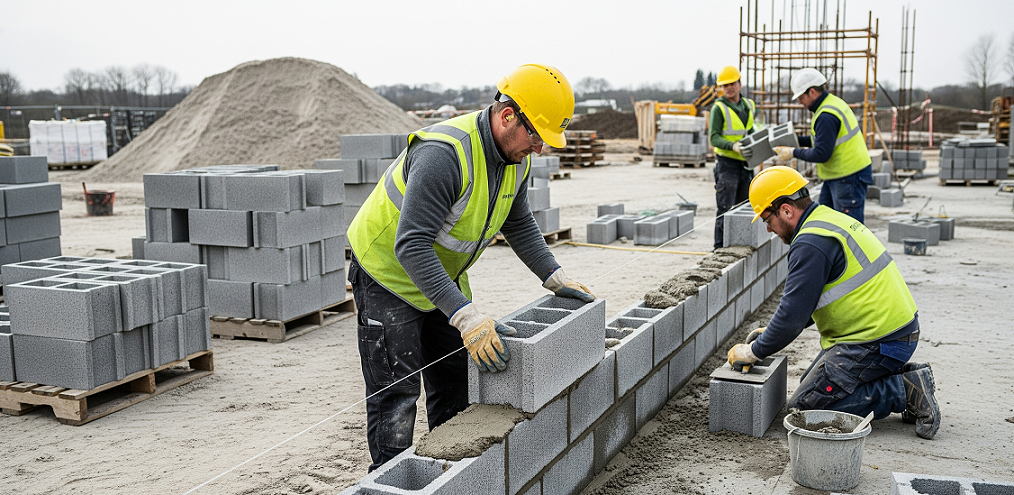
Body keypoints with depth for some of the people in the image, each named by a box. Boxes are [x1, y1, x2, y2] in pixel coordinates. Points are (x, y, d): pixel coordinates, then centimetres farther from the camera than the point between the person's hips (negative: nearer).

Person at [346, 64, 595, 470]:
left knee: (456, 389, 13)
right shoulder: (443, 153, -35)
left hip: (442, 275, 8)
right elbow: (411, 246, -39)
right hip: (389, 274, -8)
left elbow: (519, 225, 10)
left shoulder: (516, 158, -7)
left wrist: (555, 278, -2)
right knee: (396, 398, -6)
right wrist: (466, 317, -44)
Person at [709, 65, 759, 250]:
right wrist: (733, 146, -30)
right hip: (727, 164, -6)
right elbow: (714, 137, -15)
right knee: (725, 209, -8)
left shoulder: (749, 105, 13)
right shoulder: (719, 108, -6)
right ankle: (720, 247, -3)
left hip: (745, 164, 6)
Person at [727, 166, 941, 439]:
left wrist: (753, 352, -8)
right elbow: (805, 303, 20)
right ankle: (904, 377, 12)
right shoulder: (830, 219, 13)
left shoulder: (811, 243, -20)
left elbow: (794, 313, -20)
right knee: (813, 381, 20)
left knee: (805, 405, -6)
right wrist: (771, 333, 16)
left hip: (877, 343, -10)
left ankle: (904, 391, -6)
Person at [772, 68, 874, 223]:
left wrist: (794, 153, -13)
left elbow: (821, 154, -24)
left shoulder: (826, 116, -23)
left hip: (849, 177, -11)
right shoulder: (832, 102, 11)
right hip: (836, 176, 11)